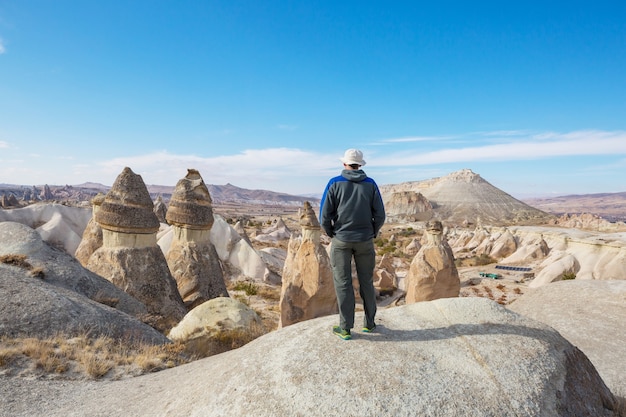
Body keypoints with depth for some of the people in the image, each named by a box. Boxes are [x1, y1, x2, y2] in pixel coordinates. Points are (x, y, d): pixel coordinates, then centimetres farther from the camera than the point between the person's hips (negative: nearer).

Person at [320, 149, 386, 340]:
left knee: (343, 282, 5)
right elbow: (380, 215, -2)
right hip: (365, 240, 2)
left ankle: (345, 328, 8)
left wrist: (331, 234, 9)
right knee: (366, 281, 14)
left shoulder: (335, 183, -4)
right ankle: (369, 323, 24)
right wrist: (372, 233, 14)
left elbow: (324, 216, -8)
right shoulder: (370, 184, 2)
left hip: (341, 240, -2)